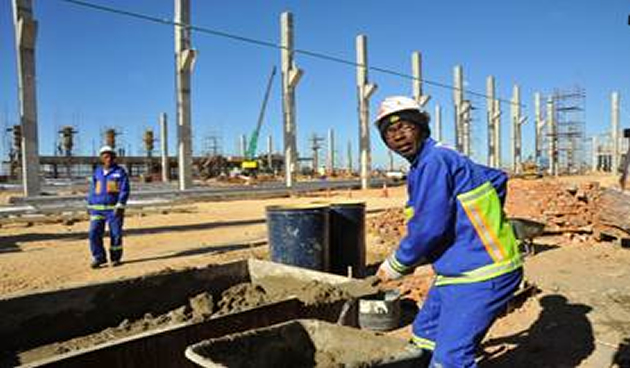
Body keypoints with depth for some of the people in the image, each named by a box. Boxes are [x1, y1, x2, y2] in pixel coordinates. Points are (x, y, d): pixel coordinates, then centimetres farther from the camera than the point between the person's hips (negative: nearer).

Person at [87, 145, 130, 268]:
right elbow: (92, 190, 18)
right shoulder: (97, 172, 11)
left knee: (116, 234, 1)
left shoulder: (120, 172, -1)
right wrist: (90, 206, 14)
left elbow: (124, 190, -7)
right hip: (97, 208, 3)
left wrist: (120, 206, -16)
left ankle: (115, 258, 15)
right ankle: (98, 257, 6)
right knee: (94, 233, -5)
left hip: (114, 209, -3)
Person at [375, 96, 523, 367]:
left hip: (479, 276, -10)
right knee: (424, 335, 20)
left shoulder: (434, 161, -19)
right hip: (458, 272, 10)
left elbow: (428, 228, -24)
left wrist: (397, 265, -9)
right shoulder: (448, 159, 12)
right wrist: (485, 216, 21)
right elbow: (497, 178, 22)